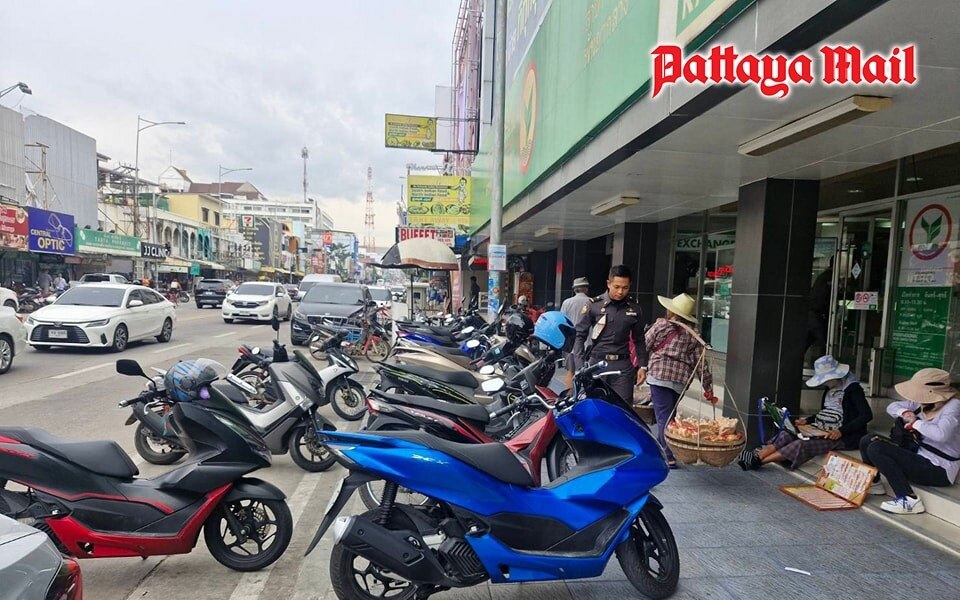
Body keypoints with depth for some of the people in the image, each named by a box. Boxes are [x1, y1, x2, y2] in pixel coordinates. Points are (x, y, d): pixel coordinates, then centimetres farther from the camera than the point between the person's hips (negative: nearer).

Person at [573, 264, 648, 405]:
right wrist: (580, 365, -8)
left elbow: (639, 340, 17)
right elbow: (580, 335, 0)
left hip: (623, 367, 2)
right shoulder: (594, 305, -1)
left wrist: (642, 366, 9)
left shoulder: (634, 309, 8)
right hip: (596, 363, -2)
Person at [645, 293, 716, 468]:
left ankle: (669, 457, -6)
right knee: (669, 414, 18)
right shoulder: (693, 335, 9)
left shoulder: (661, 325, -2)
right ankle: (660, 447, 27)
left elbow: (644, 346, 1)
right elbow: (701, 363, 8)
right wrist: (708, 387, 11)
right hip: (682, 379, 5)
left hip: (660, 375, -5)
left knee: (663, 416, -3)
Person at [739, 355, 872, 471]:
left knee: (802, 444, -29)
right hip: (822, 431, 8)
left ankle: (758, 461, -35)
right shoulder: (831, 389, 14)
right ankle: (757, 456, -31)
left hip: (845, 437, -8)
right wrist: (806, 421, 7)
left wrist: (841, 431, -26)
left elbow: (867, 415, -18)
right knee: (786, 435, -16)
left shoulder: (853, 389, -10)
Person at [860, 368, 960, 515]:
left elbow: (941, 434, -35)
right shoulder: (924, 401, 4)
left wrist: (916, 422, -18)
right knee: (867, 441, 3)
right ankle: (873, 483, 22)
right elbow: (892, 407, 13)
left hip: (939, 470, -8)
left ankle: (908, 500, -19)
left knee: (876, 449, -22)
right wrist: (904, 412, -9)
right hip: (921, 457, 8)